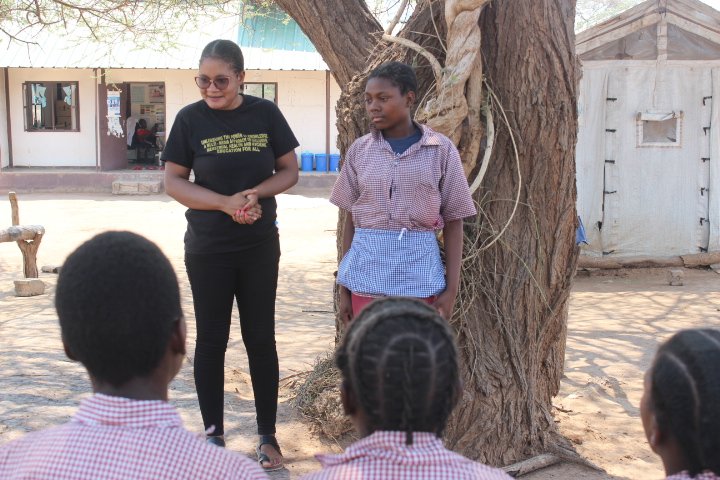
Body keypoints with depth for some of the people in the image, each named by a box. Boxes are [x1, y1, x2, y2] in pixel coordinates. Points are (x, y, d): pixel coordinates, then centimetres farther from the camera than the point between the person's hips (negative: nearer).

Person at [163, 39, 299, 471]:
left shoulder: (265, 113, -3)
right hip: (207, 249, -1)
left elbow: (290, 171, 2)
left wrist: (256, 192, -18)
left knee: (261, 339, 9)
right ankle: (214, 435, 21)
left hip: (260, 247, 1)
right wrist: (226, 203, -19)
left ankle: (268, 435, 21)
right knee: (211, 340, 8)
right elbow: (173, 182, -6)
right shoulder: (190, 119, -6)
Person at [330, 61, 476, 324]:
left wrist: (452, 287, -3)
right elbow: (351, 218, 8)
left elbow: (453, 221, 1)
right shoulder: (359, 150, 4)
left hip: (419, 274, -1)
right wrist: (344, 287, 7)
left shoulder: (441, 150, -2)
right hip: (367, 269, 2)